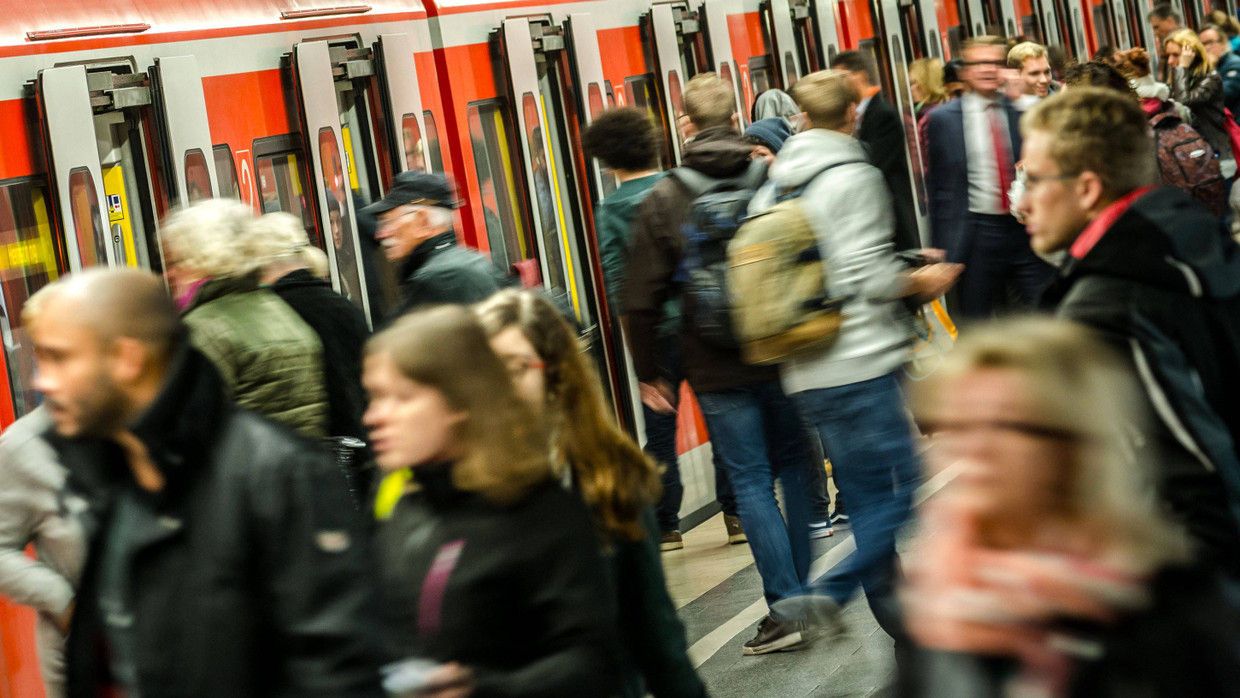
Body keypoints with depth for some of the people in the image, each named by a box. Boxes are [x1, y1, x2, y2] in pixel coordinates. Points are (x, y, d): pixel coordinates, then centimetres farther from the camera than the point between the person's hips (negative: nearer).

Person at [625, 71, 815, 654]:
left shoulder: (663, 200, -6)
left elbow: (643, 299, -5)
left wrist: (648, 372, 6)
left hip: (717, 370, -2)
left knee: (750, 481, 4)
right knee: (794, 468, 17)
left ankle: (787, 607, 0)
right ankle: (809, 592, 25)